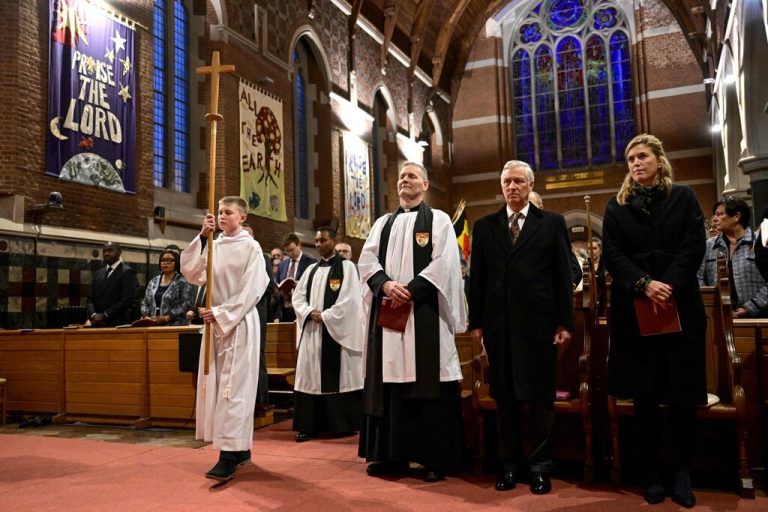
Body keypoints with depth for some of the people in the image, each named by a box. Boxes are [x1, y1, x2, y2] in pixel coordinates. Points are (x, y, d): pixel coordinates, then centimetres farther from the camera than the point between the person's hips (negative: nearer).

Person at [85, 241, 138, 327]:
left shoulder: (127, 271, -4)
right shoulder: (98, 273, 17)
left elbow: (127, 299, -13)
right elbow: (90, 298, 14)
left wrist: (105, 315, -15)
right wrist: (93, 314, -5)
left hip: (117, 324, -6)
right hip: (97, 325, 6)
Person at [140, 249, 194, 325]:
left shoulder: (182, 282, -2)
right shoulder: (153, 282, 15)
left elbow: (186, 305, -10)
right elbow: (145, 302, 17)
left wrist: (166, 318, -15)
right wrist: (146, 317, -1)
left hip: (174, 326, -4)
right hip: (153, 325, 4)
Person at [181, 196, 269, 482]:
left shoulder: (250, 247, -5)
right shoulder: (212, 246, 11)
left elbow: (251, 290, -11)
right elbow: (190, 273, -1)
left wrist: (221, 313, -15)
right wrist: (202, 238, -8)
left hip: (239, 323, -6)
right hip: (215, 322, 7)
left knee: (233, 386, -8)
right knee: (215, 384, 9)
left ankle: (229, 456, -7)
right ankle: (240, 448, 19)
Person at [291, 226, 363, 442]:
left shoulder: (347, 266, -2)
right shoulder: (312, 269, 15)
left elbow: (349, 299, -12)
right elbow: (298, 296, 10)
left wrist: (325, 316, -13)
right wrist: (310, 313, -8)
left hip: (337, 329, -5)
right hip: (312, 330, 6)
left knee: (338, 375, -2)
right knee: (311, 375, 4)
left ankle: (342, 423, 8)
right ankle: (309, 424, 9)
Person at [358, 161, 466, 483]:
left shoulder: (438, 220, 5)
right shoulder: (383, 223, 17)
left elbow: (444, 263, -8)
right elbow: (367, 260, 6)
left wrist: (411, 290, -17)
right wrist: (386, 285, -14)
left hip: (423, 311, -4)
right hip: (387, 311, 4)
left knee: (428, 385, -3)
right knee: (390, 382, 6)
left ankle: (435, 457, 6)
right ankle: (392, 453, 15)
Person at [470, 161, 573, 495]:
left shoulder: (552, 223, 5)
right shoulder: (484, 227, 11)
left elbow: (563, 275, 2)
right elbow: (476, 278, 9)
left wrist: (565, 323, -3)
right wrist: (476, 322, 4)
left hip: (539, 323, -2)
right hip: (498, 324, 2)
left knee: (540, 397, 5)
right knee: (504, 397, 9)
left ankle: (540, 465, 19)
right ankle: (510, 464, 21)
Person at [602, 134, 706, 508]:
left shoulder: (683, 197, 9)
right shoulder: (616, 206, 10)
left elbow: (693, 247, -2)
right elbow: (612, 253, 0)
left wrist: (668, 286, -15)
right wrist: (644, 285, -15)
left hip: (680, 305, 0)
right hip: (634, 308, 1)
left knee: (682, 392, 1)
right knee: (644, 395, 3)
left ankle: (683, 474, 13)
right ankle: (652, 474, 12)